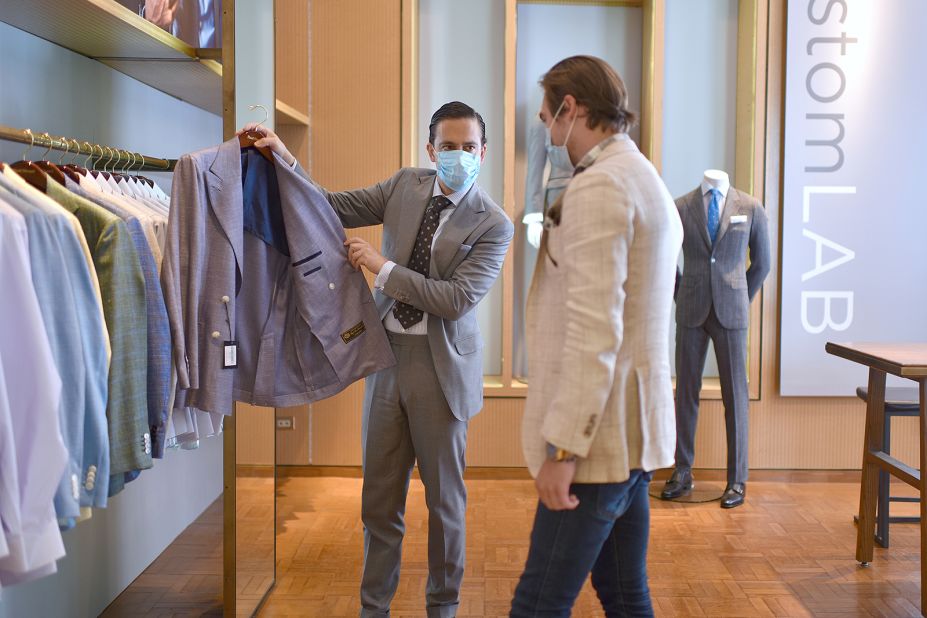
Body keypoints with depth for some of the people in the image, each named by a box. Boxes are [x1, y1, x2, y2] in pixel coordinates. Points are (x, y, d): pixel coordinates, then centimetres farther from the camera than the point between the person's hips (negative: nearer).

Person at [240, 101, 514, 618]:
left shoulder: (494, 224, -10)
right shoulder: (406, 185, 4)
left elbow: (457, 299, -19)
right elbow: (334, 207, 6)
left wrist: (382, 266, -18)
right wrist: (284, 157, -6)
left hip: (441, 366, -3)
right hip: (387, 353, 4)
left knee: (444, 497, 11)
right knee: (380, 497, 12)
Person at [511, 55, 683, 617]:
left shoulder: (599, 186, -14)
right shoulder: (648, 179, 18)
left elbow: (594, 328, -22)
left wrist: (563, 446, -21)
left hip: (600, 434, -10)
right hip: (635, 429, 10)